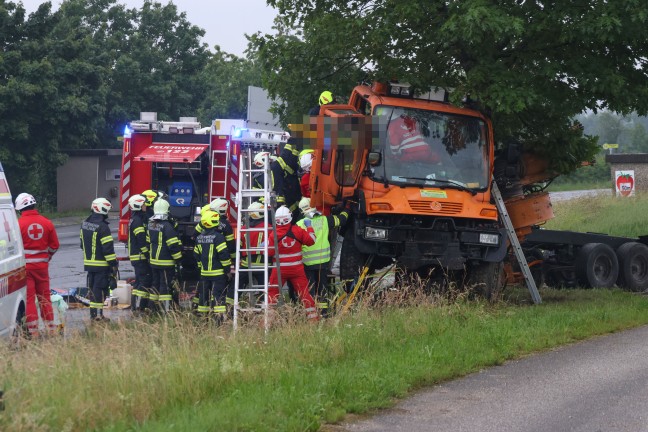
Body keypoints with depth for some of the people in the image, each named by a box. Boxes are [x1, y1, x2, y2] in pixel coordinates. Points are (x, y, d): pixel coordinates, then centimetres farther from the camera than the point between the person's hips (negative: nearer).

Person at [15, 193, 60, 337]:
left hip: (25, 265, -4)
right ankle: (51, 329, 17)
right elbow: (54, 245, 7)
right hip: (42, 265, 4)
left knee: (29, 298, 1)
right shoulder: (47, 223, 1)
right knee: (44, 297, 14)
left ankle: (33, 331, -1)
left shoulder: (19, 224, -12)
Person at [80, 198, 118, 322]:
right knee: (100, 288, -5)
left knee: (92, 287, 14)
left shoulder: (85, 224, 9)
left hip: (88, 263, 8)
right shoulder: (102, 227, -18)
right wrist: (113, 264, -14)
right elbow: (108, 248, -19)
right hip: (101, 264, -8)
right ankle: (98, 314, -5)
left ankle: (93, 313, 17)